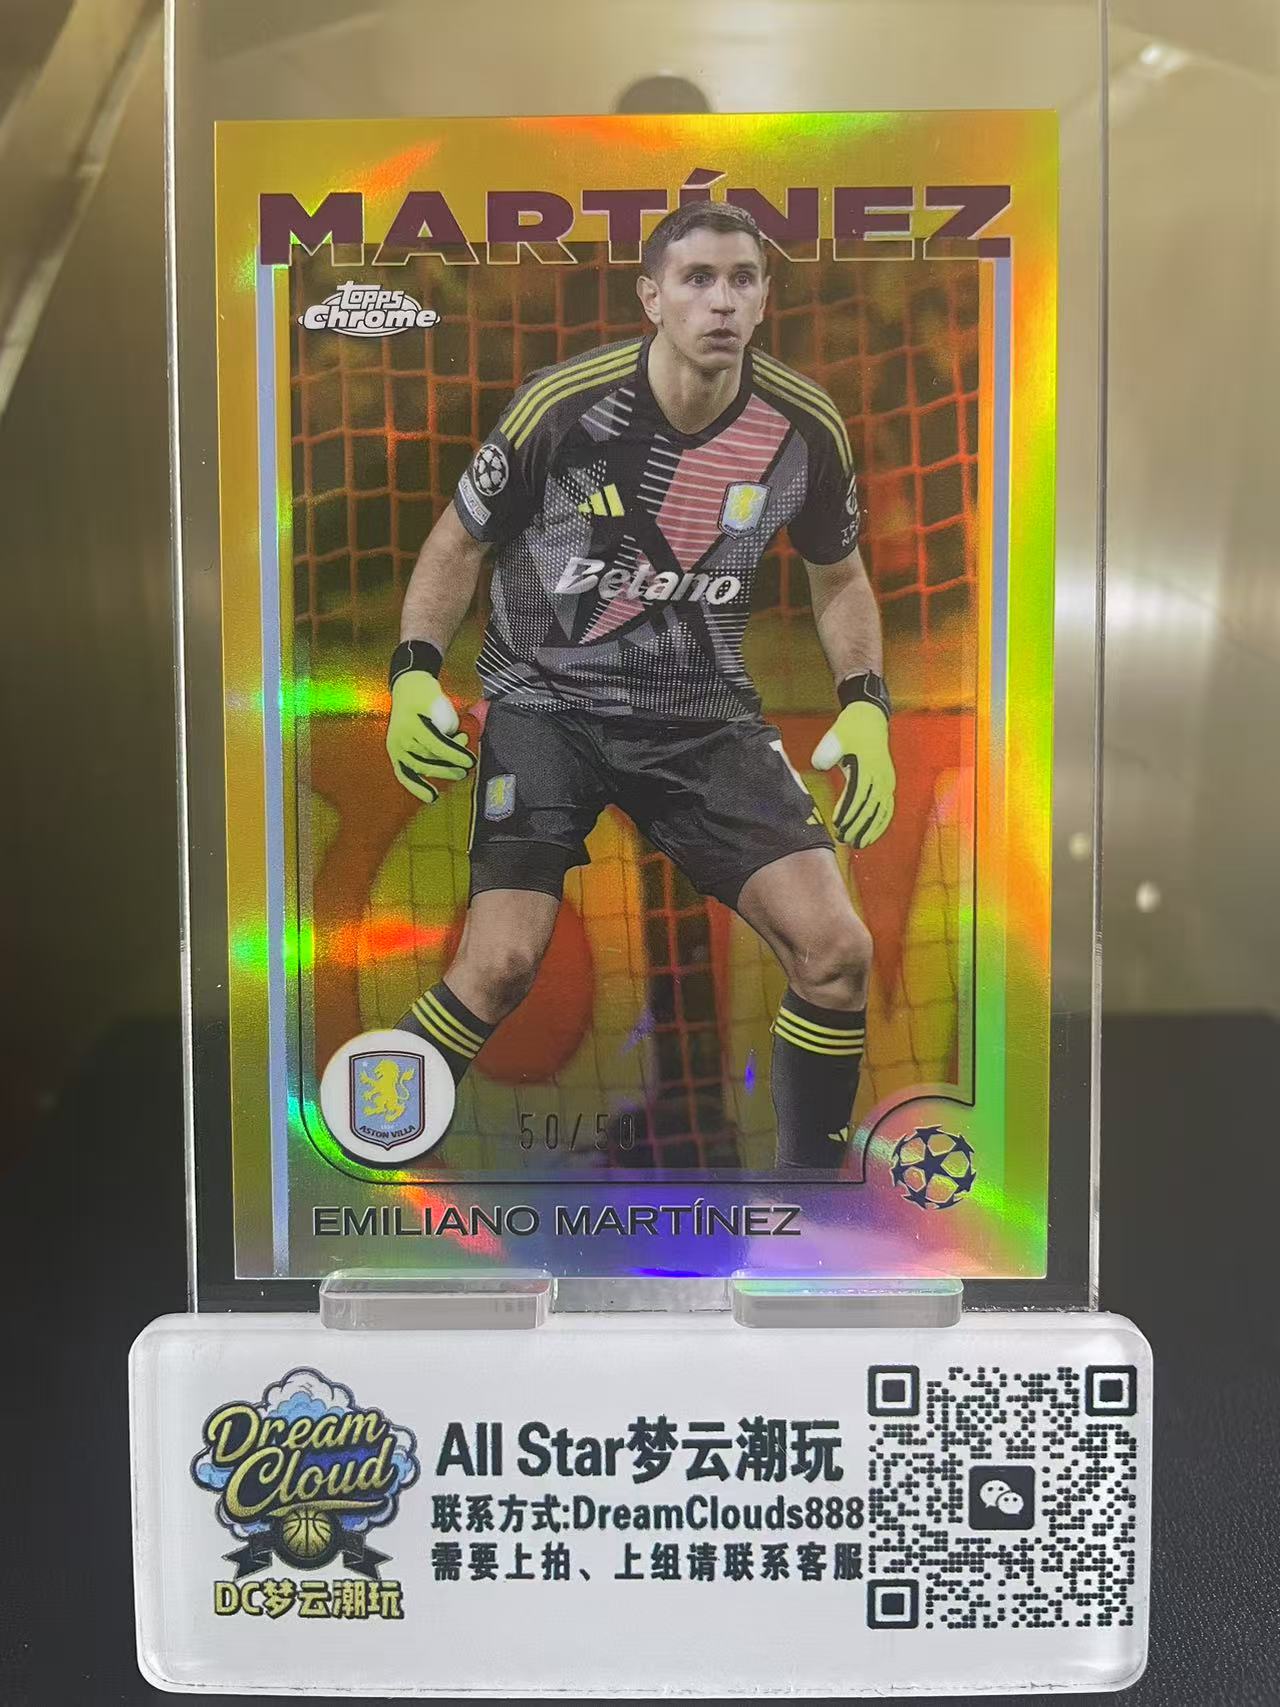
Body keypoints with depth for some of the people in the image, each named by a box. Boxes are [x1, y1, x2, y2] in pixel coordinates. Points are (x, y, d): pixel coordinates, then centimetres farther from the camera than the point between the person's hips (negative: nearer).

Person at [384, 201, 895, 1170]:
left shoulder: (807, 428, -5)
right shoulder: (562, 405, -13)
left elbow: (838, 574, 12)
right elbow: (460, 543, 1)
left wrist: (867, 707, -1)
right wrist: (413, 676, -12)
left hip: (706, 713, 3)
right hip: (547, 700, -2)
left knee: (837, 950, -9)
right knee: (502, 963, -18)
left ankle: (814, 1161, 17)